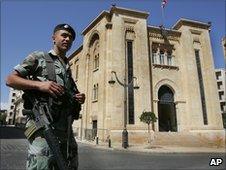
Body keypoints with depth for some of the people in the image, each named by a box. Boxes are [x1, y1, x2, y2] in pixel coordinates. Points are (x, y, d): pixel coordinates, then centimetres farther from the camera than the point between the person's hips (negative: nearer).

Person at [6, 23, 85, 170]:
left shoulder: (69, 67, 22)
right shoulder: (39, 57, 5)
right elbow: (10, 79, -2)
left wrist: (78, 99, 2)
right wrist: (39, 84, -17)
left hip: (65, 127, 7)